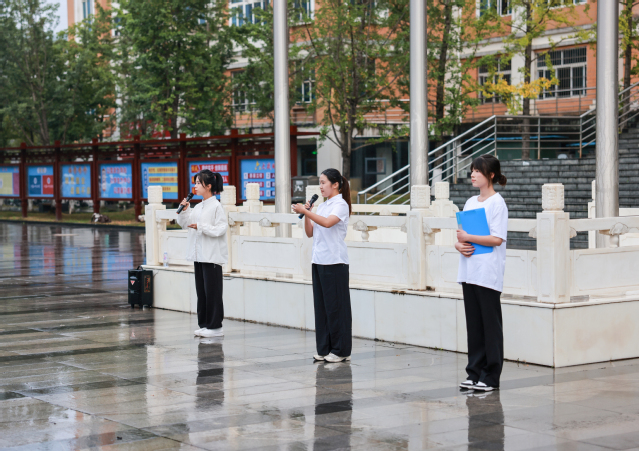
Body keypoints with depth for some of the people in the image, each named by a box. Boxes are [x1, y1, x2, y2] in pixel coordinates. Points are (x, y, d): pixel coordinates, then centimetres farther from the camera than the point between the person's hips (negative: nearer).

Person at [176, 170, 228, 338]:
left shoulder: (216, 206, -9)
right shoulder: (198, 207, 14)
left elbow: (221, 228, -16)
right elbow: (184, 223, 19)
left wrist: (201, 227, -21)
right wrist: (184, 211, 2)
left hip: (212, 256, -8)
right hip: (199, 255, 8)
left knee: (212, 291, -4)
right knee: (201, 291, 10)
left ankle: (215, 326, 1)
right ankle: (204, 324, 17)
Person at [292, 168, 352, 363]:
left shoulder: (340, 205, -8)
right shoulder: (322, 206, 16)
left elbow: (327, 223, -26)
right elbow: (310, 232, 15)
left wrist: (306, 211, -27)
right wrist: (306, 214, 2)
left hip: (335, 261, -8)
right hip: (318, 260, 8)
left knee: (336, 306, -3)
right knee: (321, 305, 8)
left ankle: (341, 350, 3)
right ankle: (324, 348, 14)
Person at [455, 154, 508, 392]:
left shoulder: (497, 203, -7)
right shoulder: (470, 202, 15)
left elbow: (497, 239, -16)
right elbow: (462, 234, 18)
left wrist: (468, 237, -15)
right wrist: (460, 245, -3)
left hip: (488, 274, -7)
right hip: (469, 272, 7)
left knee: (491, 325, -2)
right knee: (474, 324, 10)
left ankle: (491, 377, 3)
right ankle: (475, 373, 16)